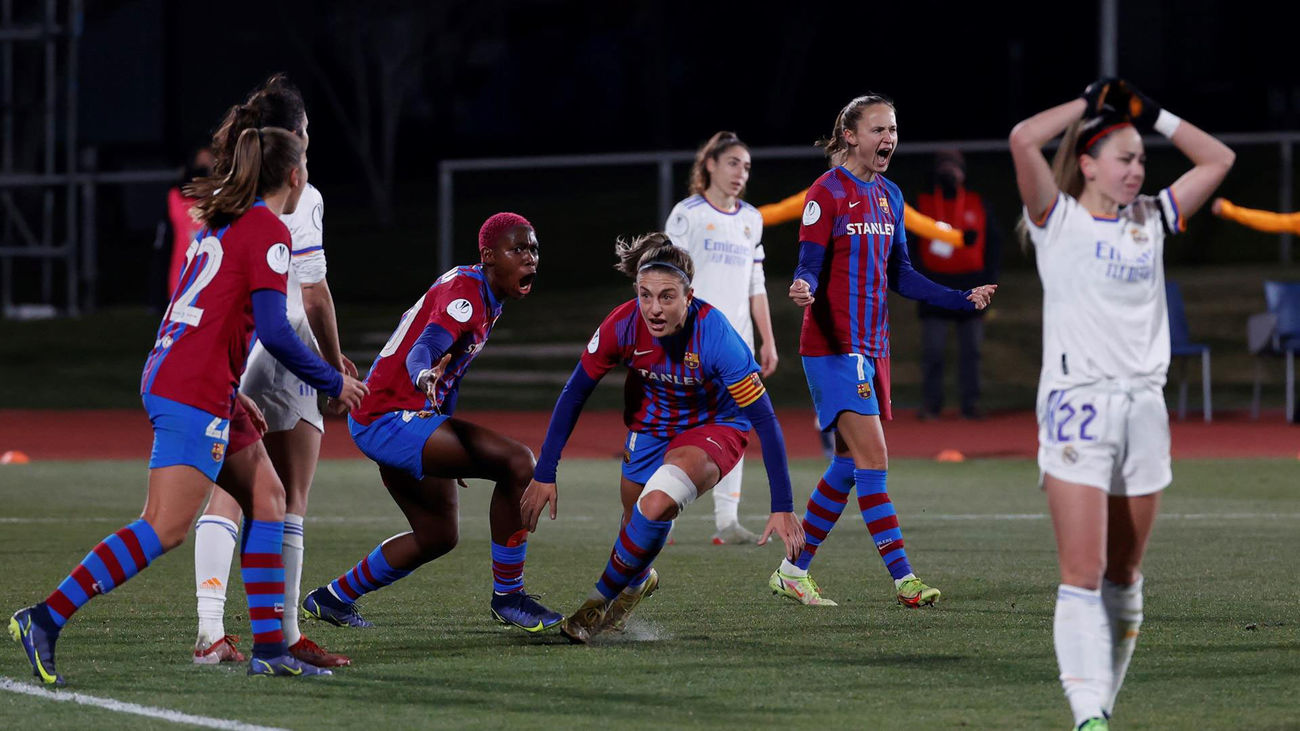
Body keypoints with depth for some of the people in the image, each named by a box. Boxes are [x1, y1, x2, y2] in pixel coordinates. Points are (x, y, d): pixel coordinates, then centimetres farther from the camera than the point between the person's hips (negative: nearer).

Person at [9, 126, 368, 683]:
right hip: (196, 391, -10)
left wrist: (236, 397, 27)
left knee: (266, 497, 12)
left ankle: (269, 648, 10)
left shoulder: (221, 223, 18)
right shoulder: (268, 231, -8)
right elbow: (273, 332, -15)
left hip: (169, 379, 10)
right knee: (167, 527, -13)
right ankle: (46, 619, -17)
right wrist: (332, 382, -2)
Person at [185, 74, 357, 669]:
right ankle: (286, 635, 0)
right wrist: (336, 364, 0)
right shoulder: (298, 198, -9)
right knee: (288, 503, 1)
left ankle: (210, 630, -3)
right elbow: (312, 294, -11)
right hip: (283, 359, -5)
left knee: (225, 497, 6)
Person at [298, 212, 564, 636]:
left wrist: (453, 446, 33)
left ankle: (333, 599, 34)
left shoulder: (486, 297, 13)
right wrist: (427, 377, -59)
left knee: (438, 535, 23)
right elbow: (423, 350, -36)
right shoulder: (465, 294, -18)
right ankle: (508, 597, -11)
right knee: (516, 462, -22)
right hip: (389, 419, -11)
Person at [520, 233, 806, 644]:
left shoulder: (715, 337, -34)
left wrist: (782, 508, -28)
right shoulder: (624, 325, -25)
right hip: (650, 428, 4)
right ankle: (638, 579, 49)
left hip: (715, 429, -4)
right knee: (638, 526, 11)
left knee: (657, 505, -29)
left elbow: (765, 421, -27)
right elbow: (573, 395, -11)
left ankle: (600, 602, -9)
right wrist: (544, 474, -12)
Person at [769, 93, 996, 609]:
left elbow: (900, 276, 18)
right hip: (835, 347, -8)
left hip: (873, 348, 8)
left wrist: (962, 300, 11)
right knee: (873, 462, -13)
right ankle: (903, 580, -15)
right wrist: (804, 289, -37)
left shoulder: (888, 197, 14)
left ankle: (792, 571, 20)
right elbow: (810, 266, -15)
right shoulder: (828, 193, -10)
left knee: (848, 466, 10)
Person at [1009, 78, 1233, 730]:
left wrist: (1151, 115, 15)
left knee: (1124, 574, 8)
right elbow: (1024, 139, -14)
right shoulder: (1058, 220, 1)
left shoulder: (1150, 221, 15)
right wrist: (1089, 102, -2)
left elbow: (1217, 160, 22)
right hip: (1076, 404, -5)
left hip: (1143, 406, 5)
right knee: (1082, 573, -12)